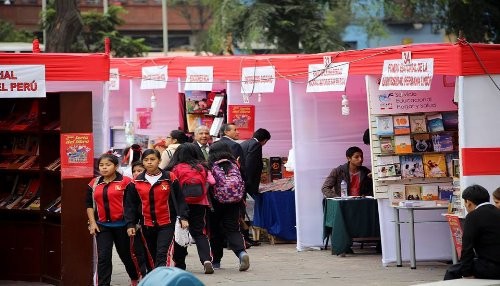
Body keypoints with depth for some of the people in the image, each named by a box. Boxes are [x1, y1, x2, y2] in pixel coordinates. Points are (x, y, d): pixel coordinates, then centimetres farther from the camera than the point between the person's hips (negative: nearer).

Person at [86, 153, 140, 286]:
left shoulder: (125, 182, -7)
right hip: (102, 226, 3)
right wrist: (92, 223, 2)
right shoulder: (94, 184, 6)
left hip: (122, 225, -2)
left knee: (126, 254, 14)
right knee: (103, 257, -5)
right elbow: (89, 204, 11)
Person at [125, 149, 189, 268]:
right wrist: (130, 224, 2)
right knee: (153, 255, 13)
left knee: (163, 255, -15)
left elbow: (180, 199, 1)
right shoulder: (137, 182, 4)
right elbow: (130, 204, 8)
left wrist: (183, 218, -8)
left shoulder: (170, 178, -2)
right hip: (147, 226, 3)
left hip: (166, 224, -3)